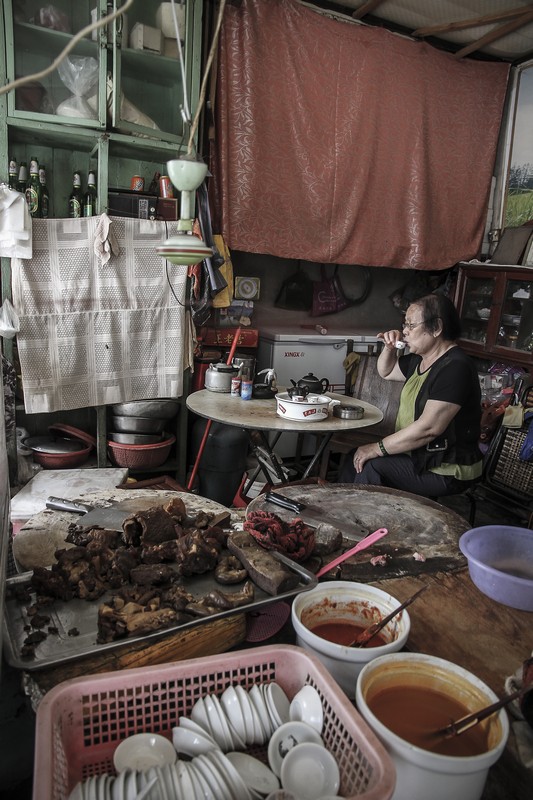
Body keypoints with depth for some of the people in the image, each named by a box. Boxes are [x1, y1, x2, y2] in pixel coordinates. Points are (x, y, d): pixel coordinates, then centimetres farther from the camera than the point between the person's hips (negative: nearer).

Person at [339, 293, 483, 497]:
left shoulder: (455, 367, -22)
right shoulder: (420, 359, 8)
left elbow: (428, 428, -28)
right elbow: (386, 372, 26)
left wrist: (378, 448, -20)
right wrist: (389, 348, 4)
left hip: (448, 472, -9)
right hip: (420, 455, 9)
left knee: (370, 466, -21)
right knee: (357, 458, 1)